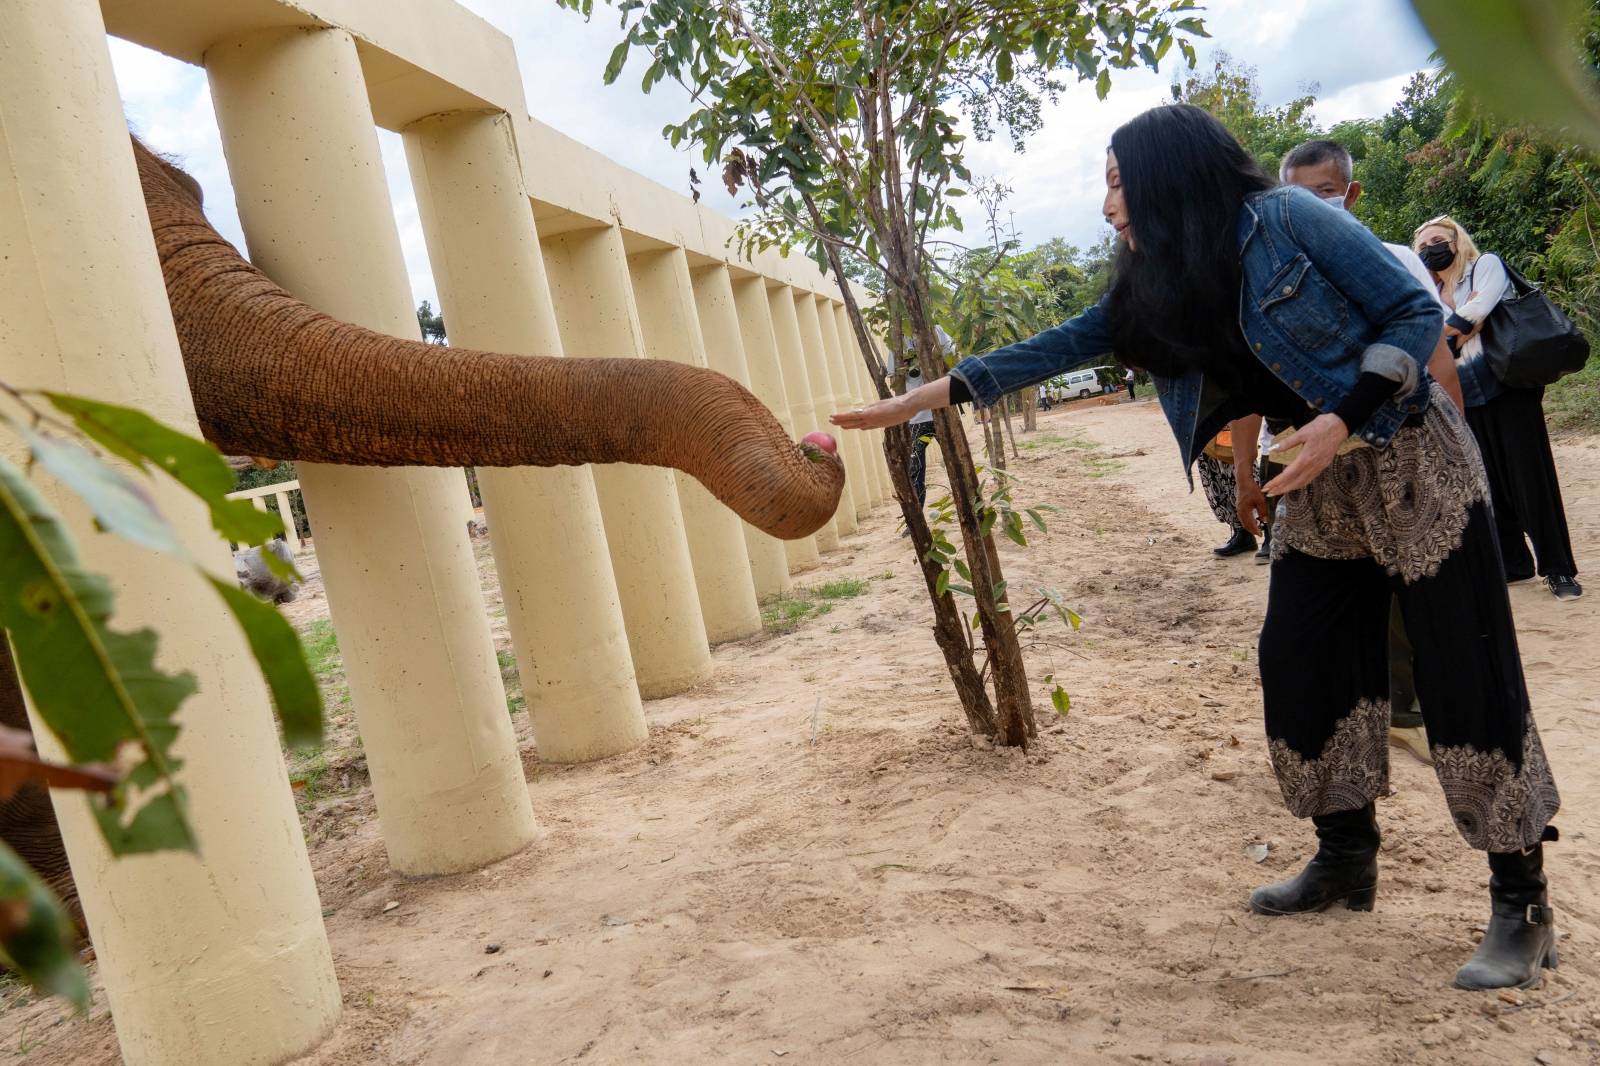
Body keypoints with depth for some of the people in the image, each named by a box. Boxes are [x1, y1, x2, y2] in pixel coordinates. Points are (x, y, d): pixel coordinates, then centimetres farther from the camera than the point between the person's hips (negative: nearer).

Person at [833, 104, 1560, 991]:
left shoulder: (1282, 219, -15)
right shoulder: (1155, 288, 4)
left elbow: (1416, 310, -13)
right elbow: (1052, 349, 4)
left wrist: (1342, 422, -25)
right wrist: (912, 401, 1)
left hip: (1411, 461, -6)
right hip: (1320, 486, 7)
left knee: (1467, 680, -5)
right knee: (1302, 672, 5)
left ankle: (1523, 908, 6)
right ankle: (1345, 861, 23)